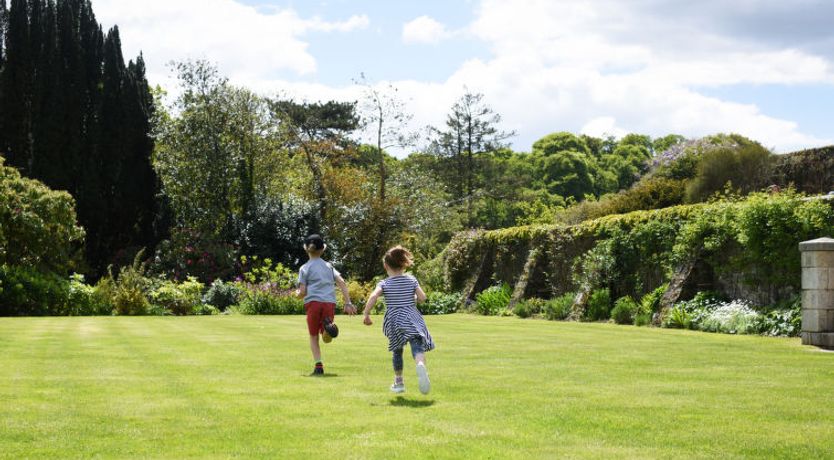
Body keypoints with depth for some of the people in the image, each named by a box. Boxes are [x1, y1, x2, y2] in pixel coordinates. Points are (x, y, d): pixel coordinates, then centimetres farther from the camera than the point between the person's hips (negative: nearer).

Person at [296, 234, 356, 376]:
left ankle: (318, 366, -6)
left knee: (314, 336, 10)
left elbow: (302, 292, 2)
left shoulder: (304, 268, 9)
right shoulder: (328, 266, 19)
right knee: (327, 338, 10)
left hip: (313, 302, -2)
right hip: (330, 303, 2)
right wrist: (348, 303, 5)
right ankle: (328, 325, -26)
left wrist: (297, 294, 25)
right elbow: (342, 283, 7)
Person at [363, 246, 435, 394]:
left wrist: (366, 315, -8)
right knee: (417, 346, -17)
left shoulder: (384, 284, 2)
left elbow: (373, 296, -15)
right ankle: (421, 365, -52)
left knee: (397, 351, 21)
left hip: (394, 320, 1)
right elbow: (422, 298, 3)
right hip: (412, 319, -1)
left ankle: (398, 382, 30)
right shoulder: (412, 280, 7)